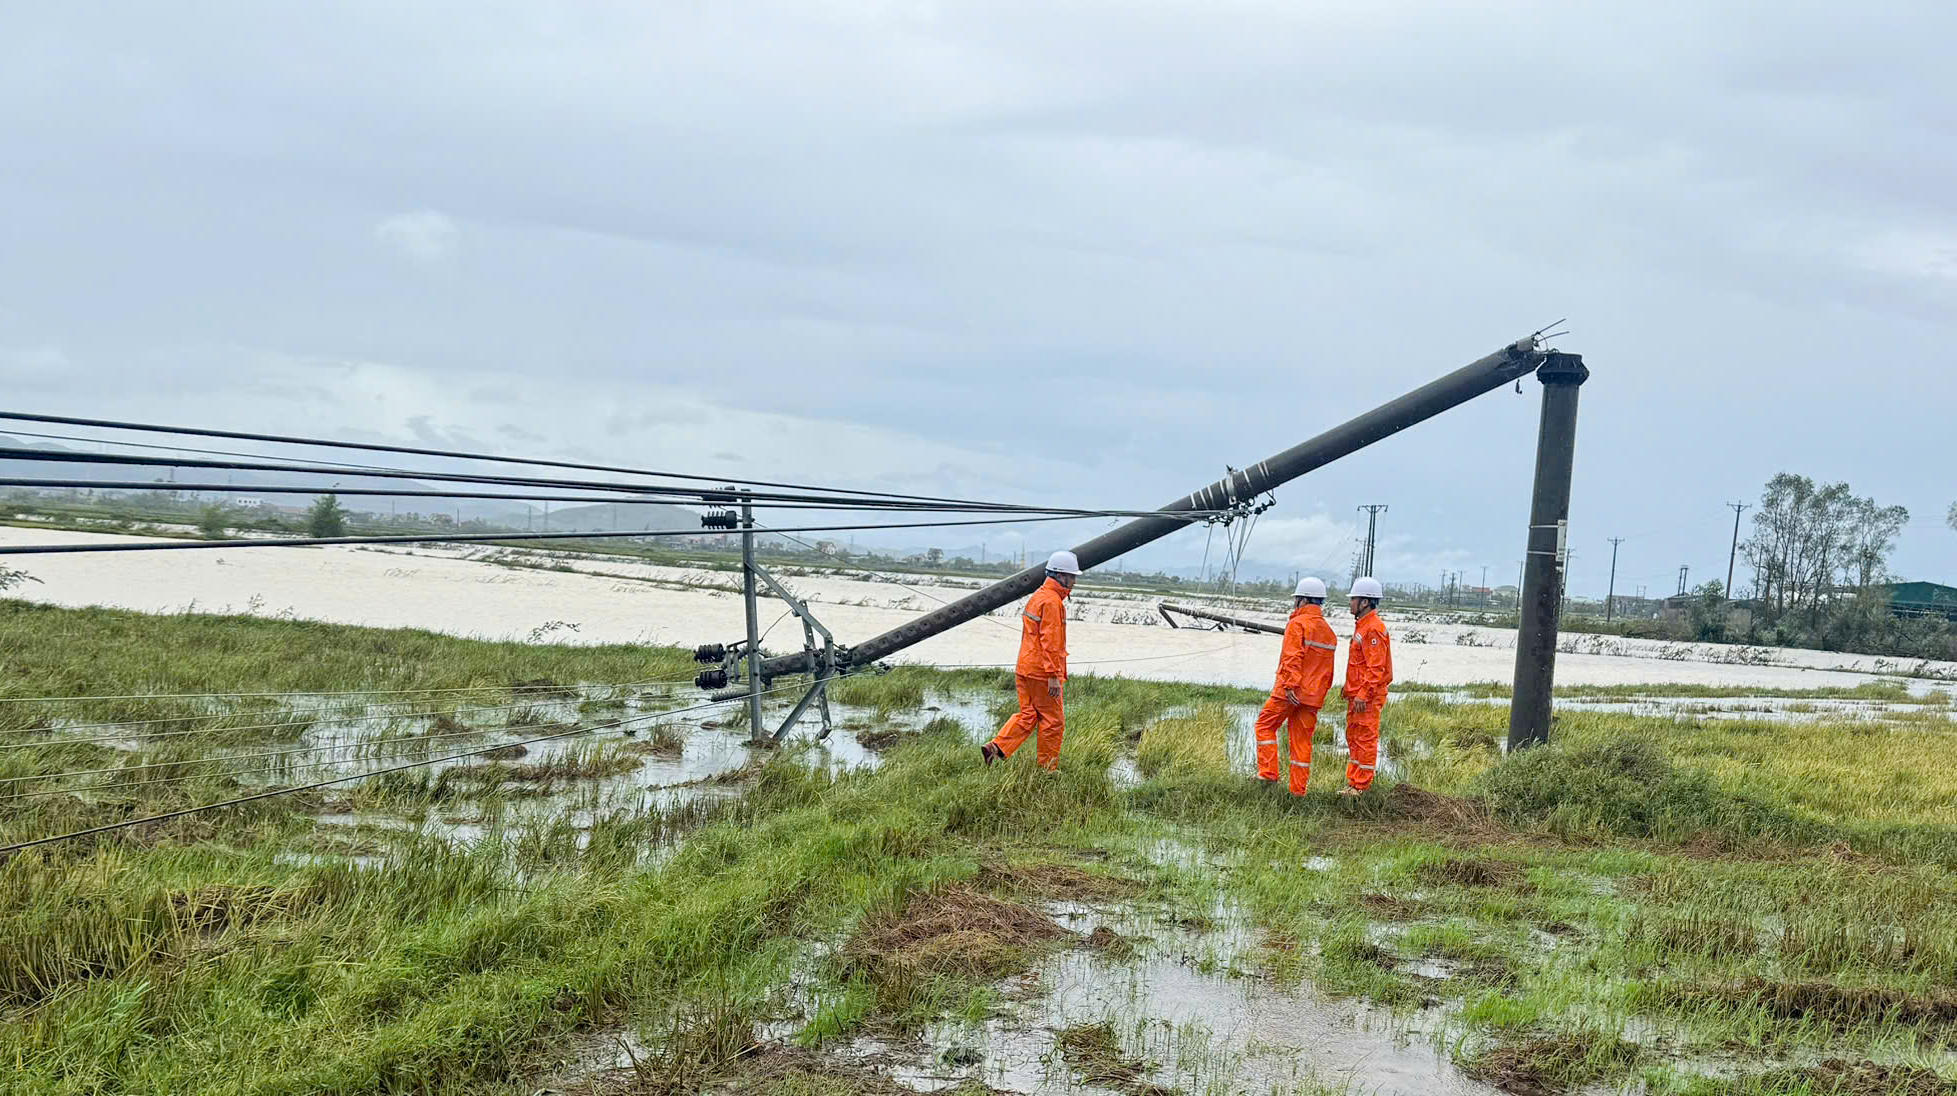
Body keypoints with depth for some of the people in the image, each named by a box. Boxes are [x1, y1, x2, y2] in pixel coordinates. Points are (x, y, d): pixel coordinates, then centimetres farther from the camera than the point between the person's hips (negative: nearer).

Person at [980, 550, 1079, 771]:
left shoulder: (1037, 596, 17)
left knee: (1027, 715, 12)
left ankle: (996, 748, -1)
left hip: (1026, 668, 9)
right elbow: (1050, 641, -21)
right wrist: (1054, 676, -21)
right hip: (1042, 671, -9)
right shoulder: (1052, 601, -15)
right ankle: (1047, 769, 8)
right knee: (1053, 720, 2)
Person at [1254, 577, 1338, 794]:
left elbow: (1292, 658, -19)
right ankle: (1298, 789, 8)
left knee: (1265, 725, 7)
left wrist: (1289, 685, -23)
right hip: (1313, 695, 7)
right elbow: (1328, 670, 18)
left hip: (1290, 692, -7)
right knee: (1302, 739, 9)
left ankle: (1268, 772, 0)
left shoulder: (1298, 624, -9)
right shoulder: (1328, 631, 15)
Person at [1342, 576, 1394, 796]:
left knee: (1365, 739, -5)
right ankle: (1353, 782, 21)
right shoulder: (1362, 625, 17)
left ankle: (1361, 785, -1)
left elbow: (1376, 667, -22)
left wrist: (1363, 695, -23)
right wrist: (1350, 690, 23)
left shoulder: (1373, 629, -17)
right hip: (1357, 694, 11)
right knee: (1353, 738, 14)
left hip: (1368, 697, -11)